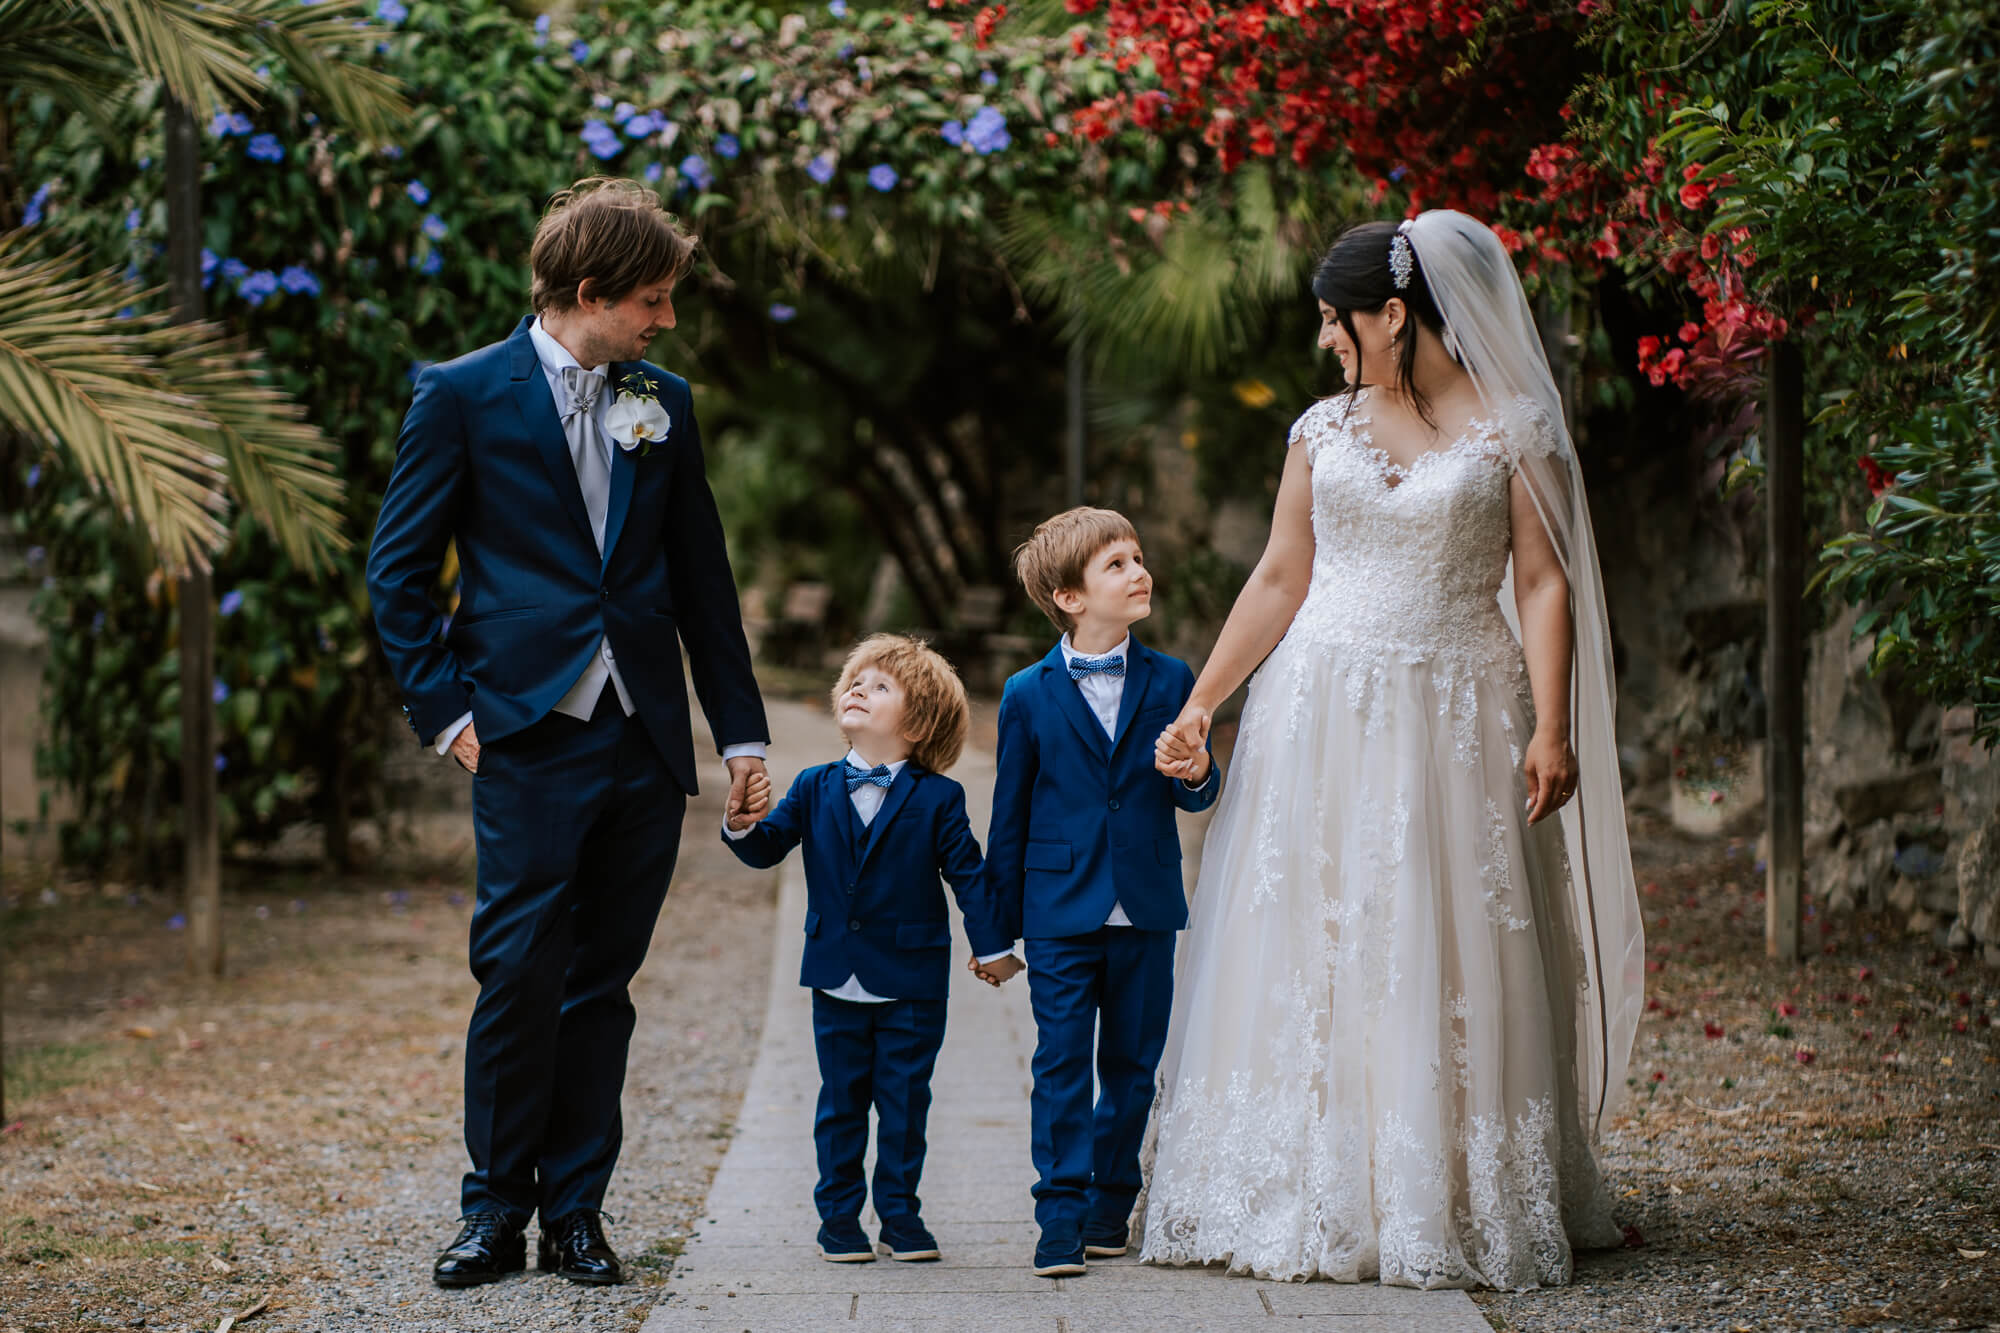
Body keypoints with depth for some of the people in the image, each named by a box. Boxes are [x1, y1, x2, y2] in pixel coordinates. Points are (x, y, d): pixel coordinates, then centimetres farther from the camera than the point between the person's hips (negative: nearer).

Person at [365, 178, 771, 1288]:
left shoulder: (662, 406, 11)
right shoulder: (463, 396, -1)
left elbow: (701, 579, 15)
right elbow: (397, 570, 1)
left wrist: (740, 730, 13)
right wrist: (444, 710, -5)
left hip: (646, 743, 4)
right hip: (530, 740, -4)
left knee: (602, 982, 7)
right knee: (519, 973, -7)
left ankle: (575, 1209, 14)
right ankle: (494, 1209, 6)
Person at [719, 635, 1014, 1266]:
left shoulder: (937, 799, -4)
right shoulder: (815, 789, 3)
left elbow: (967, 874, -2)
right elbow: (767, 849, 1)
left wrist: (991, 944, -3)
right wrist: (743, 824, -19)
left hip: (913, 983, -2)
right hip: (837, 977, 2)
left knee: (904, 1100, 4)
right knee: (841, 1100, 8)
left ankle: (901, 1214, 15)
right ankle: (839, 1215, 16)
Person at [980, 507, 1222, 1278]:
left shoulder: (1170, 681, 4)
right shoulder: (1029, 696, -1)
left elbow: (1195, 798, 7)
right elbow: (1009, 817, 5)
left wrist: (1197, 776, -19)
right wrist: (995, 928, 6)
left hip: (1146, 910, 2)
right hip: (1061, 912, -2)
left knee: (1132, 1065, 9)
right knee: (1062, 1064, -5)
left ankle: (1111, 1205, 23)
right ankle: (1061, 1219, -3)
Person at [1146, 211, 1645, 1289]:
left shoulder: (1511, 430, -2)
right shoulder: (1322, 429, 10)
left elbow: (1543, 584, -5)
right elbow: (1279, 578, 13)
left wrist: (1552, 727, -14)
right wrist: (1200, 703, 9)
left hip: (1453, 717, -4)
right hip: (1320, 715, 4)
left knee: (1446, 962, -3)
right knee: (1306, 948, 1)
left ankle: (1456, 1203, 5)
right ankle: (1313, 1198, 8)